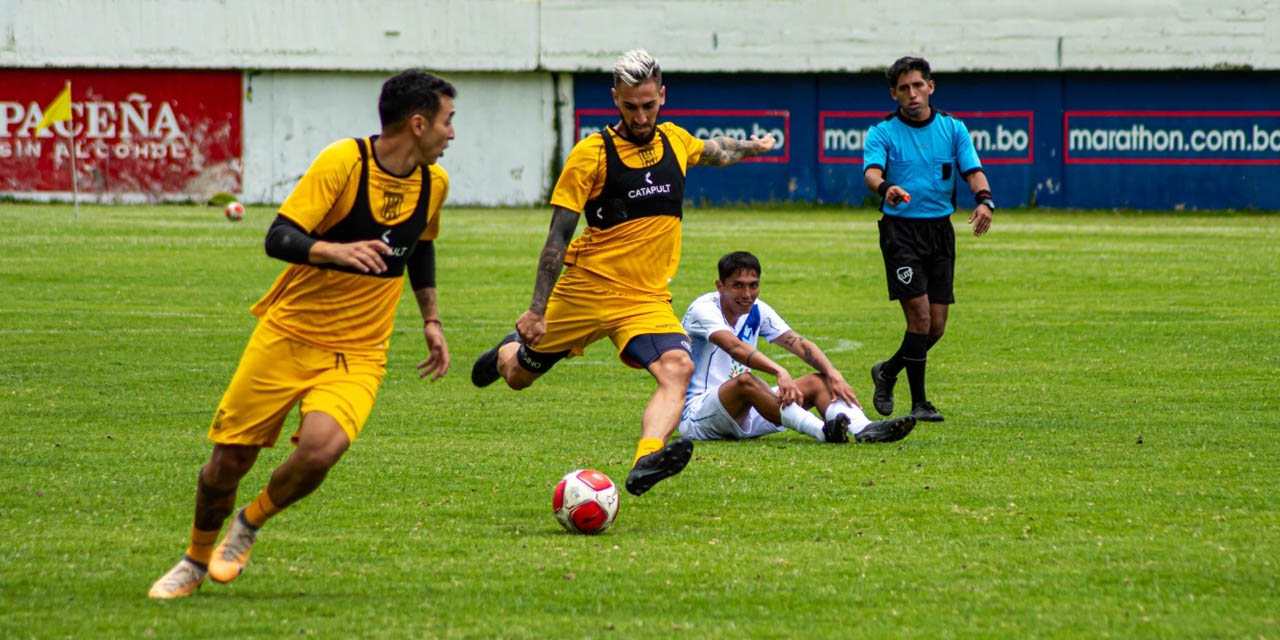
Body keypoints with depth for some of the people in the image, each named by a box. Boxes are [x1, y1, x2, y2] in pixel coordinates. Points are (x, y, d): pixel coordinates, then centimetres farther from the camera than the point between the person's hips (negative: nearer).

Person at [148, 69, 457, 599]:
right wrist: (336, 250, -38)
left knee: (320, 449, -25)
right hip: (288, 335, -3)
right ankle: (196, 560, 32)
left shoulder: (433, 183, 3)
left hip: (358, 353, 3)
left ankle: (249, 526, 5)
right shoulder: (342, 163, -15)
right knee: (229, 458, 2)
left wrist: (431, 320, 22)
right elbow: (279, 238, -21)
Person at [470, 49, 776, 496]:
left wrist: (753, 147, 48)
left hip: (647, 299, 3)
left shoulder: (675, 141, 6)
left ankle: (645, 465, -45)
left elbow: (715, 151, 33)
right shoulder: (592, 153, -9)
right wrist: (537, 309, -15)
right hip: (586, 288, -3)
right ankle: (508, 352, 49)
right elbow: (559, 234, -10)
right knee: (518, 377, 11)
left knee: (678, 368, -27)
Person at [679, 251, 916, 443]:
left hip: (745, 416, 7)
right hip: (696, 415, -7)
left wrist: (833, 375, -19)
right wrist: (780, 373, -48)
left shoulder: (757, 311, 7)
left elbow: (801, 345, -1)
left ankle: (863, 429, -34)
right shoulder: (703, 309, -15)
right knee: (745, 381, -37)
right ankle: (822, 431, -54)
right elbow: (734, 346, -34)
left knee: (817, 382, -7)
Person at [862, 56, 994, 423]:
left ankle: (887, 373, 30)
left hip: (940, 231, 4)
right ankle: (919, 402, -2)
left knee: (936, 326, 4)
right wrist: (885, 188, -43)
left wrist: (984, 200, -25)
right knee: (920, 317, -13)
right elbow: (871, 171, -19)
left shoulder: (953, 129, 8)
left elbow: (972, 170, -3)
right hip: (901, 230, -4)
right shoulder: (883, 132, -2)